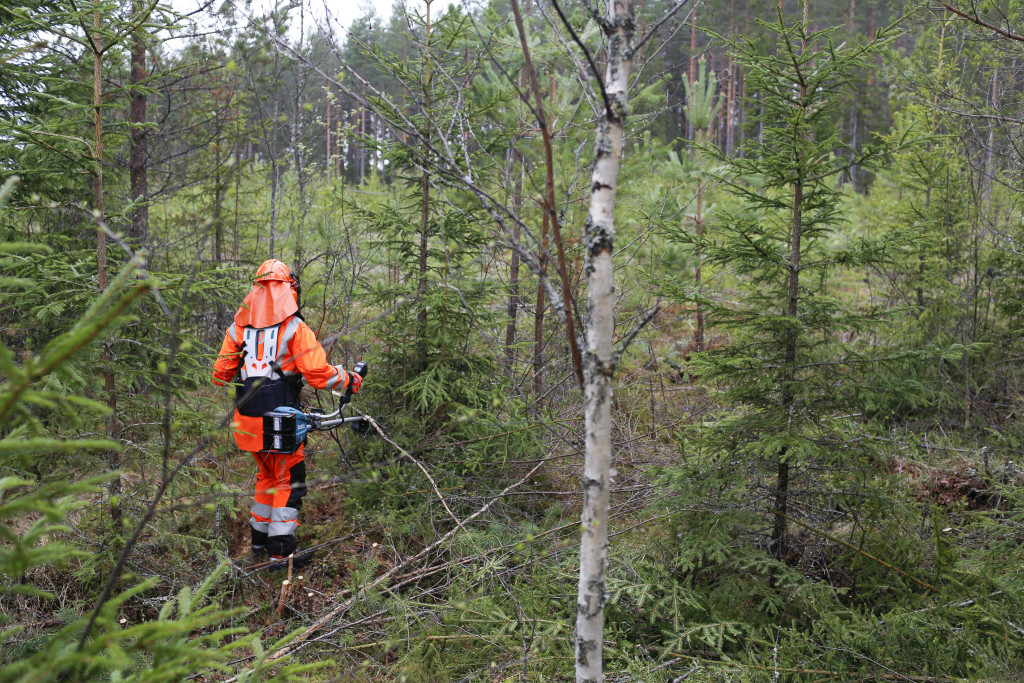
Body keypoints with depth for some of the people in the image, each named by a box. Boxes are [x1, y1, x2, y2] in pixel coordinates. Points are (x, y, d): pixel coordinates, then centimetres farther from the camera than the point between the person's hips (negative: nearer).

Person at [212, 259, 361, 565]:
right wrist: (350, 380, 1)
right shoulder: (295, 328, -9)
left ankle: (259, 545, 31)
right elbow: (318, 374, -15)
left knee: (268, 476, 23)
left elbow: (220, 376, 10)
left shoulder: (239, 327, 6)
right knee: (290, 481, 8)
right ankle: (280, 552, 6)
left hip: (248, 419, 6)